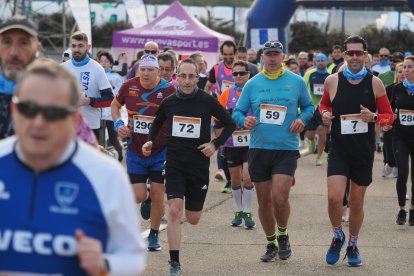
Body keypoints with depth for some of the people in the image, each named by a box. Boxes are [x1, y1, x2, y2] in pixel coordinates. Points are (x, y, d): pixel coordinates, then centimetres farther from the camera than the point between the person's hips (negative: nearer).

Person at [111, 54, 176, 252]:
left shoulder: (168, 90, -11)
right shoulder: (129, 86, -6)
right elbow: (115, 105, 15)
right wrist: (118, 123, -4)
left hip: (161, 151, -1)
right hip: (135, 151, 2)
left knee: (157, 194, 1)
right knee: (138, 196, -2)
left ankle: (154, 235, 20)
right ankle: (146, 200, 37)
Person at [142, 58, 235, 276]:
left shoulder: (207, 101, -6)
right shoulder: (168, 103, -1)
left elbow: (229, 124, 5)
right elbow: (157, 125, 17)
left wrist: (215, 144, -8)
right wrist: (150, 142, 0)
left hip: (199, 166, 0)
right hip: (174, 164, 0)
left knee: (193, 219, 9)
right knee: (174, 211, -17)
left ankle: (191, 204, 48)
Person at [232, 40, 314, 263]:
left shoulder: (296, 82, 2)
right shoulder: (252, 84, 5)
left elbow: (309, 106, 14)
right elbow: (237, 112, 8)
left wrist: (302, 119, -7)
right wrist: (244, 121, -14)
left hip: (286, 149, -2)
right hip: (258, 149, 2)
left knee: (280, 198, -15)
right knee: (264, 201, 8)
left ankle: (283, 235, 13)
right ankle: (271, 244, 26)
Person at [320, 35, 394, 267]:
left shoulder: (375, 83, -3)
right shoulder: (332, 81, -2)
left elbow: (389, 116, 2)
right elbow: (324, 104, 17)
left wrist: (374, 117, -18)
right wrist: (325, 113, -6)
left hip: (364, 152, 1)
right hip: (339, 150, 0)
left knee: (357, 202, 11)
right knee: (334, 197, -16)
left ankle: (353, 245, 31)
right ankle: (337, 235, 13)